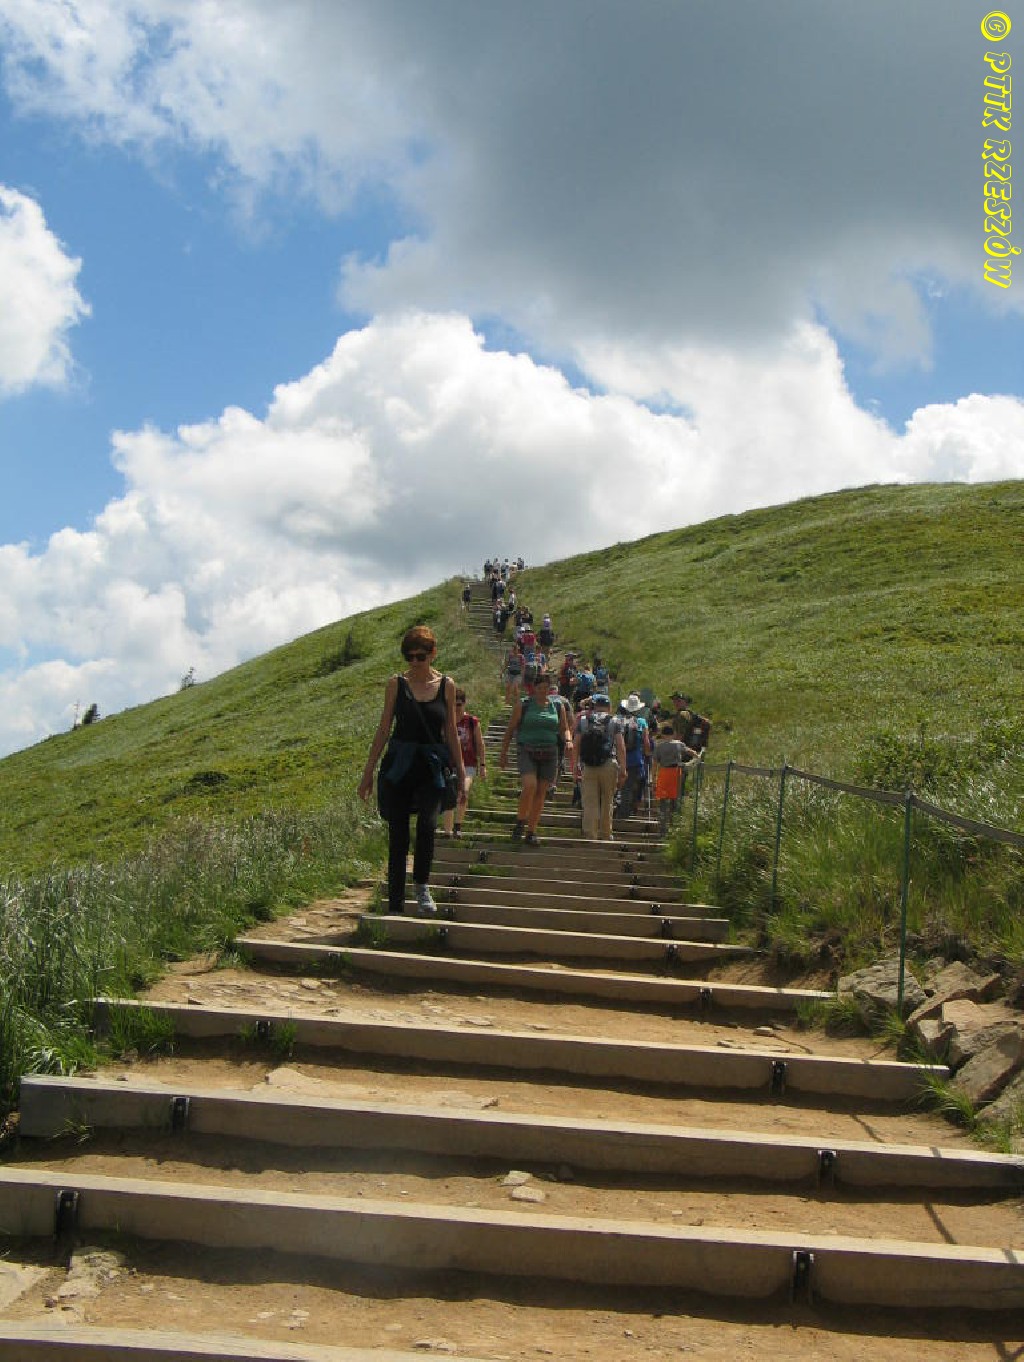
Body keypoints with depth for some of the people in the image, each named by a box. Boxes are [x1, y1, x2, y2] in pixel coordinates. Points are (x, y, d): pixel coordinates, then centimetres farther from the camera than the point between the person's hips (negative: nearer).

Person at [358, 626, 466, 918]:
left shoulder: (446, 685, 5)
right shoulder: (397, 683, 3)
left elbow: (451, 733, 11)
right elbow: (384, 729, 6)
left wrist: (461, 775, 10)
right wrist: (368, 771, 5)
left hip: (431, 768, 0)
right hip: (398, 767, 0)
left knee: (427, 825, -24)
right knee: (398, 836, 1)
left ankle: (422, 885, -3)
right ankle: (395, 906, 10)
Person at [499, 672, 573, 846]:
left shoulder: (557, 707, 11)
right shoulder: (523, 705, 2)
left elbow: (564, 729, 19)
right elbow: (510, 730, 5)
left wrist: (568, 741, -3)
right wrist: (504, 754, 3)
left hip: (549, 754, 3)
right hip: (527, 751, -3)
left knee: (541, 793, 3)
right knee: (530, 785, -23)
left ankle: (531, 832, 12)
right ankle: (520, 822, -3)